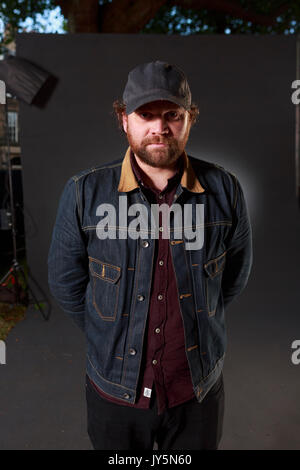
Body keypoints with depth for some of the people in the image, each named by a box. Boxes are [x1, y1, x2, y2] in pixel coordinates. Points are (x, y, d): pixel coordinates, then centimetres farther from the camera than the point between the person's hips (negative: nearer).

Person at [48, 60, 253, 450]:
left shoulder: (225, 190, -10)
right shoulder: (84, 193, -13)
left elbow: (235, 277, 4)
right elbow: (65, 283, -2)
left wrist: (195, 326, 7)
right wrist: (113, 338, 2)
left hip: (199, 388, 1)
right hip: (114, 389, 0)